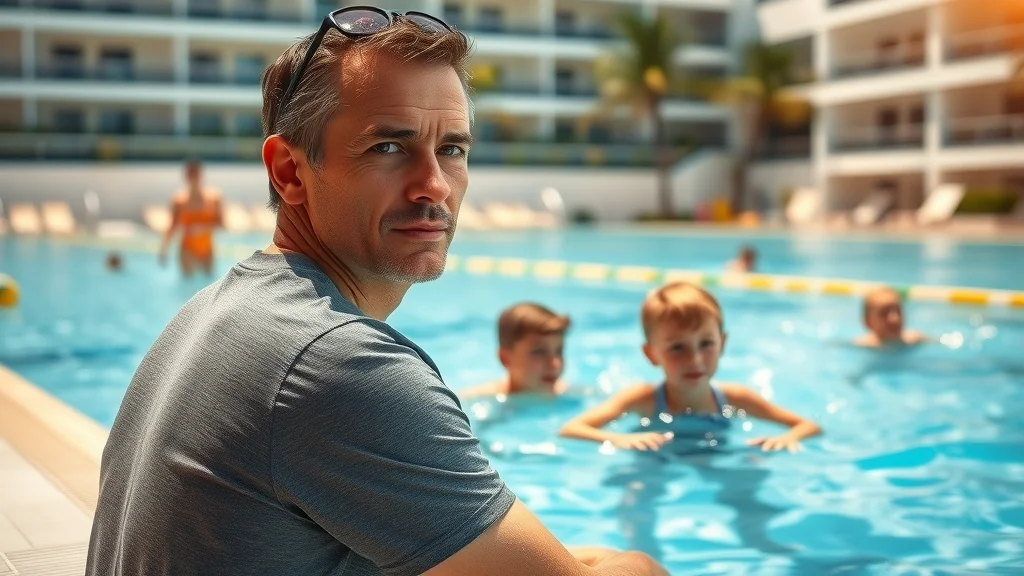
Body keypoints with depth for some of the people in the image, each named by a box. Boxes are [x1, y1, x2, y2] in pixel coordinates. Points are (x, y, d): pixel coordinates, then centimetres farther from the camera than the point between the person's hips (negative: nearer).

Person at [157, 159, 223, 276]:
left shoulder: (213, 196, -6)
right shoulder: (179, 200, -7)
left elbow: (220, 222, -2)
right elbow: (173, 226, -1)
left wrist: (204, 227, -20)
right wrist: (163, 248, -9)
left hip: (207, 250, 2)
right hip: (188, 250, -1)